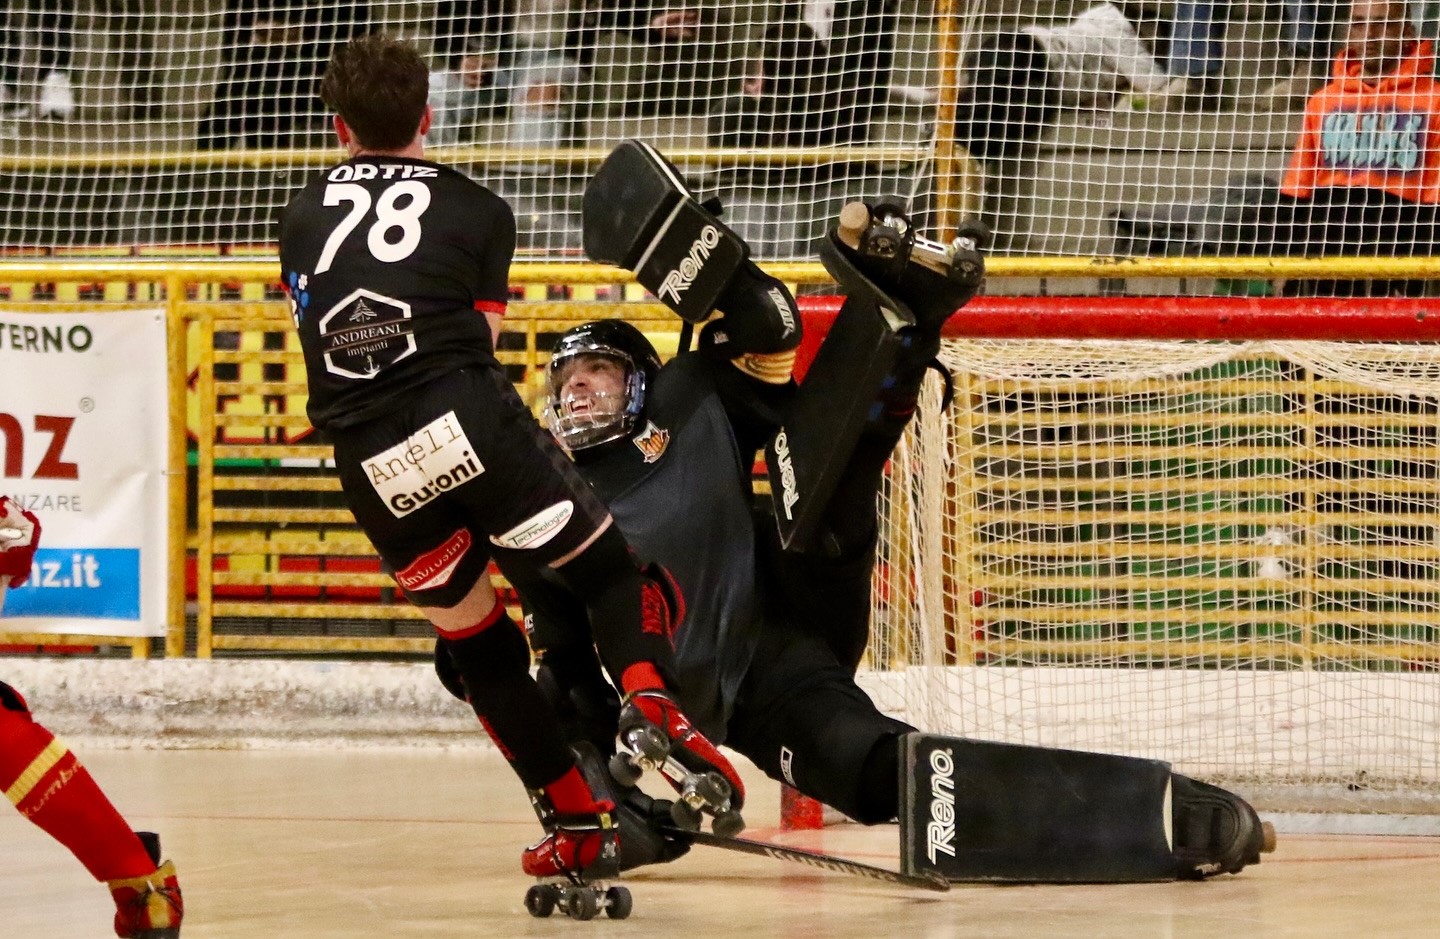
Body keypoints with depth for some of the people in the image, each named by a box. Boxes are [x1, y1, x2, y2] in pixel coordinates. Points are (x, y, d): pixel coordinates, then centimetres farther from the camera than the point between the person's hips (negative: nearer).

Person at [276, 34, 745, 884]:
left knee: (475, 639, 15)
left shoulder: (302, 216, 19)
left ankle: (575, 820, 13)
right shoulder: (475, 208, 12)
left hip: (369, 462, 3)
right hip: (467, 419, -3)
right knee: (605, 567, 8)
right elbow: (482, 336, 8)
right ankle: (650, 697, -21)